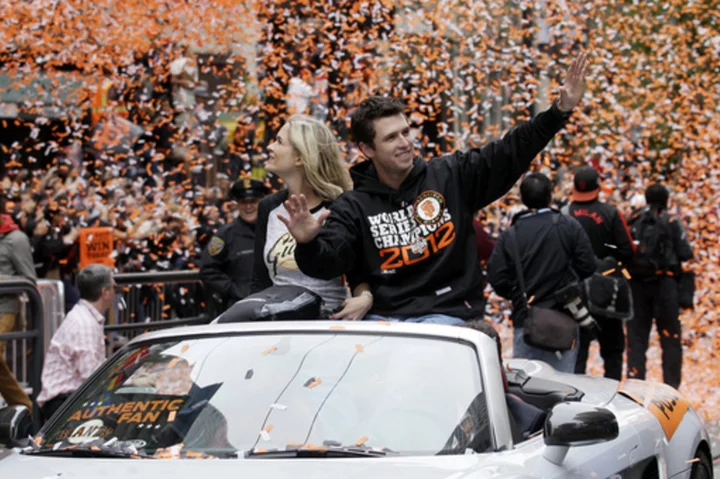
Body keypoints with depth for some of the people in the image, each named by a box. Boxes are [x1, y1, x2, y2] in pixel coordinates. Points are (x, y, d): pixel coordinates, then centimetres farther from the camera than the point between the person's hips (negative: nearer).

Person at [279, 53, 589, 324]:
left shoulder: (451, 177, 6)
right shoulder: (354, 207, 3)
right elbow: (326, 262, -9)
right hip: (383, 317, 1)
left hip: (448, 314, 0)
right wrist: (308, 243, -34)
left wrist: (560, 111, -7)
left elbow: (511, 152, 2)